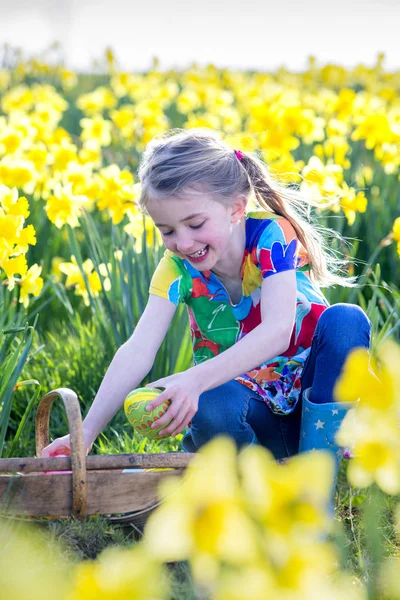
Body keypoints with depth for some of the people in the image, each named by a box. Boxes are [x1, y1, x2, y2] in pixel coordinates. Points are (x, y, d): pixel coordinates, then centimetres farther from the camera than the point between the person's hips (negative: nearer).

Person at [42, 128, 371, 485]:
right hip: (252, 408, 1)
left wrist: (195, 379, -47)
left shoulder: (271, 235, -18)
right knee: (208, 410, -36)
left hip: (315, 393, -1)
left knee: (346, 320, -32)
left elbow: (277, 331, -33)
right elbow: (138, 351, -19)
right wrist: (86, 432, -33)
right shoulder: (178, 268, -8)